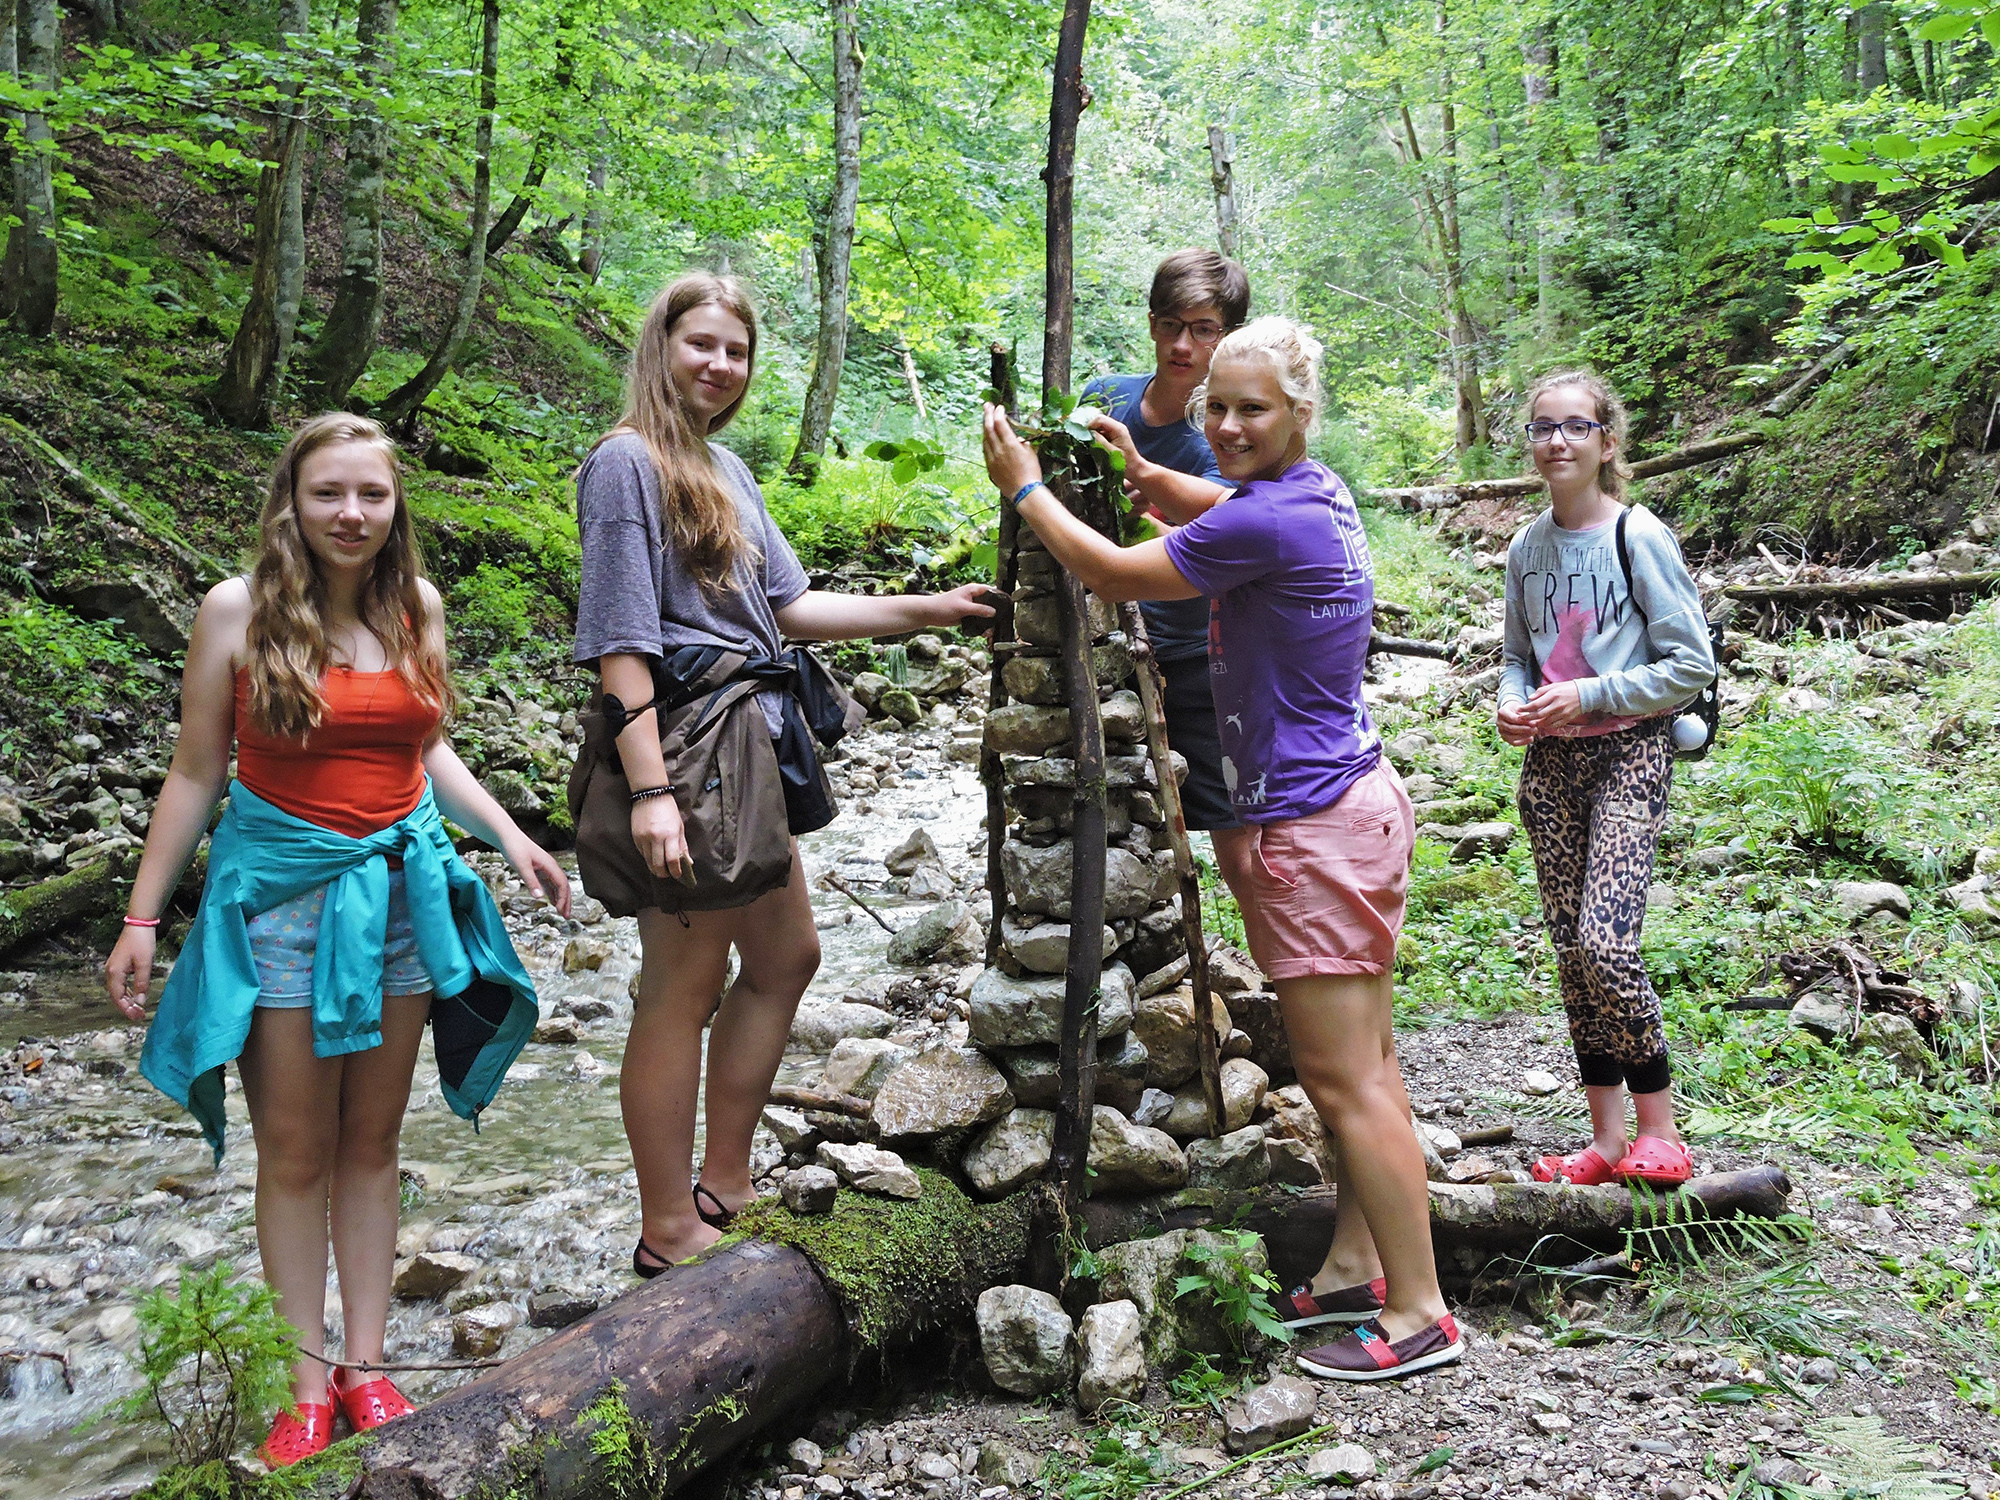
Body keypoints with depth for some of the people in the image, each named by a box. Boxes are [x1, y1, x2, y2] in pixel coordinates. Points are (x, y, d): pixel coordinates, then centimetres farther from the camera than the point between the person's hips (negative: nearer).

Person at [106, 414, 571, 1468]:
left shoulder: (417, 605, 3)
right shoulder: (237, 611, -8)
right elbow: (195, 774, -3)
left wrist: (510, 838, 5)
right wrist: (142, 918, -2)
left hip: (401, 887, 3)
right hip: (281, 892, -3)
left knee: (371, 1142, 12)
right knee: (295, 1154, 5)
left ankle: (367, 1367, 23)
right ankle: (306, 1387, 18)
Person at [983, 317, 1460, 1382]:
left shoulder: (1268, 522, -20)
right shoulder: (1319, 496, 9)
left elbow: (1115, 576, -9)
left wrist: (1023, 486, 4)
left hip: (1315, 825, -10)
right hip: (1357, 799, 10)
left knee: (1345, 1079, -3)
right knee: (1360, 1062, 16)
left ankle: (1419, 1313, 7)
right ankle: (1357, 1266, 28)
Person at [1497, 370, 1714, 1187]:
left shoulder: (1638, 537, -9)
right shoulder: (1527, 547, 8)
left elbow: (1692, 665, -8)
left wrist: (1586, 696, -15)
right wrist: (1512, 702, -1)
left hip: (1628, 753, -6)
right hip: (1550, 761, 6)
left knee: (1605, 942, -17)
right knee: (1571, 951, 6)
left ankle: (1658, 1134, 1)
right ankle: (1607, 1141, 16)